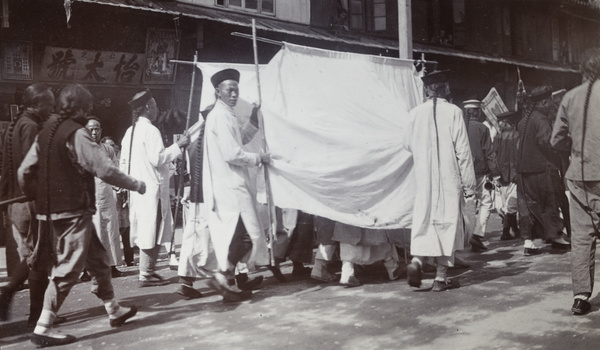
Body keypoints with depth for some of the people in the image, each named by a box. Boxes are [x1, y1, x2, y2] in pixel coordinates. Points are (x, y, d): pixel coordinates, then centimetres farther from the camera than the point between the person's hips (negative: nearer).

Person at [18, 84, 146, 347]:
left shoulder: (46, 132, 10)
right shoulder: (76, 133, -13)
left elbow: (24, 172, 10)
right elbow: (104, 169, -17)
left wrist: (39, 198, 20)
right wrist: (136, 185, -5)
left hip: (51, 210, 9)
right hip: (73, 212, -9)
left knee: (97, 258, 17)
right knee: (67, 270, -1)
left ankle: (114, 311, 28)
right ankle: (43, 329, 4)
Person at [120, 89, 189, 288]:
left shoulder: (130, 132, 15)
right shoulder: (150, 130, -12)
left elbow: (123, 162, 17)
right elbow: (157, 158, -19)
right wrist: (178, 145, -12)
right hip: (152, 187, -9)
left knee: (146, 231, 14)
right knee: (152, 232, -4)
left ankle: (148, 271, 21)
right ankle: (146, 275, -2)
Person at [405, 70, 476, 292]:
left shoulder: (415, 113, -1)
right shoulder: (453, 112, -9)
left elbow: (410, 145, 11)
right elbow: (462, 150, -8)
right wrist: (469, 182, -2)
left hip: (423, 178, 3)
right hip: (449, 178, -2)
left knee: (423, 220, 11)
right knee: (447, 222, 6)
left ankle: (417, 259, -11)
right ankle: (441, 277, 10)